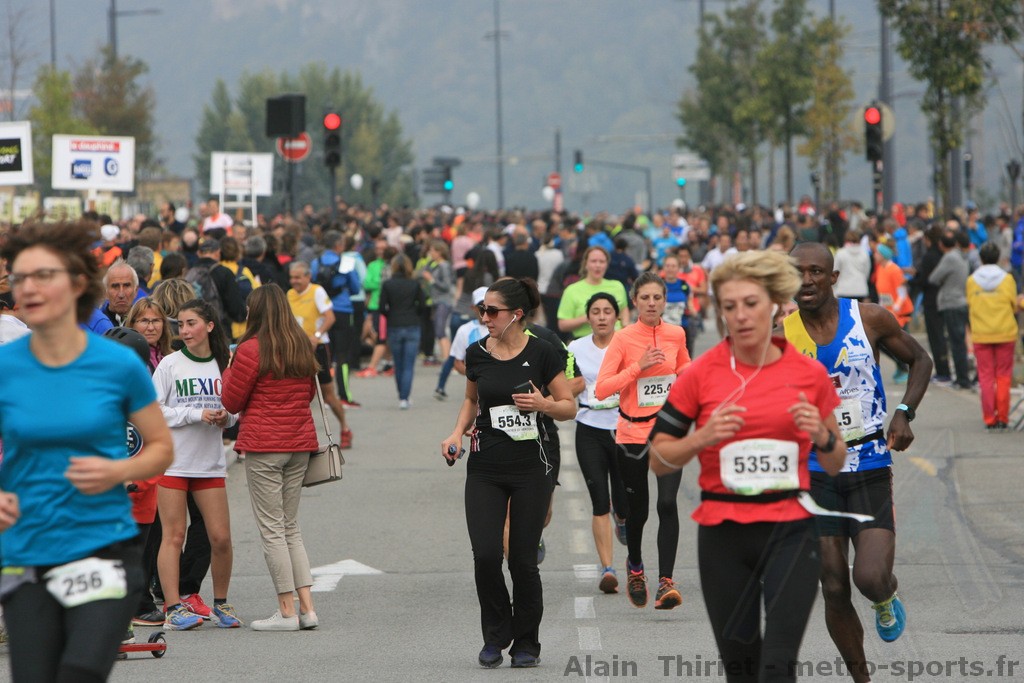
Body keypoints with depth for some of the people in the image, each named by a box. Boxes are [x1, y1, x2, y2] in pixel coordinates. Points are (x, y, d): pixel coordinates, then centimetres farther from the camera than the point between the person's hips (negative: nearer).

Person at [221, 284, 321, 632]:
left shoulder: (251, 349, -12)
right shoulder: (303, 347, 7)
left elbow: (232, 401, -5)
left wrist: (228, 370, 11)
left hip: (263, 446, -6)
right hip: (300, 444, 6)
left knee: (272, 528, 0)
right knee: (291, 527, 14)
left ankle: (287, 611, -2)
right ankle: (306, 607, 8)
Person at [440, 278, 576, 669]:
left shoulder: (541, 354, -6)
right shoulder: (477, 354, 3)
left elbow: (569, 408, 1)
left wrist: (543, 404, -18)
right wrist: (458, 432, 4)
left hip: (530, 468, -2)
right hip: (485, 468, 2)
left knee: (523, 560, 0)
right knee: (485, 555, -11)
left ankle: (526, 643, 18)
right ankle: (495, 636, 10)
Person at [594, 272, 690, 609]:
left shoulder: (676, 335, 3)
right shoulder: (623, 339, -8)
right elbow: (601, 390, -14)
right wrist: (638, 367, -21)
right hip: (632, 433, -1)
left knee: (667, 503, -17)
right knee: (638, 509, 10)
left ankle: (665, 581, -18)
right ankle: (635, 566, 39)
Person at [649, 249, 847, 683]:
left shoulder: (809, 374, 1)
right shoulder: (701, 374, -2)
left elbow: (835, 464, 12)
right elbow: (658, 460, 3)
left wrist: (822, 436, -10)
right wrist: (702, 438, -15)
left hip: (791, 532, -1)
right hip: (723, 532, 1)